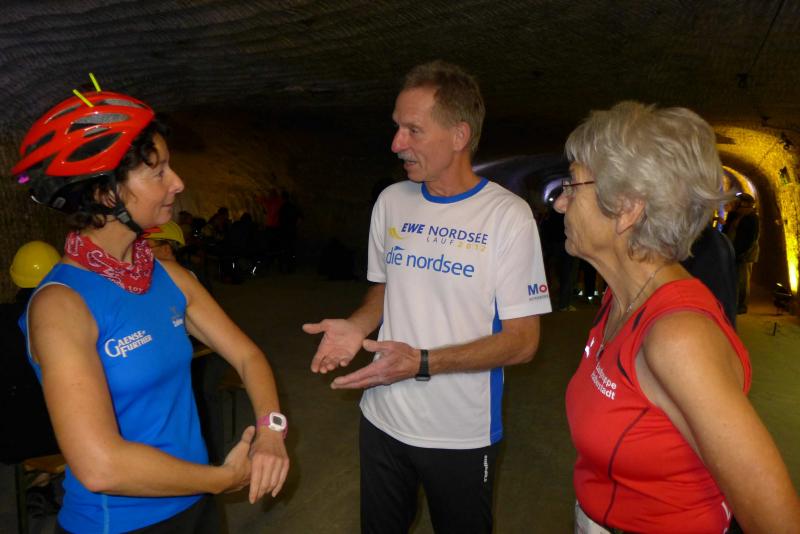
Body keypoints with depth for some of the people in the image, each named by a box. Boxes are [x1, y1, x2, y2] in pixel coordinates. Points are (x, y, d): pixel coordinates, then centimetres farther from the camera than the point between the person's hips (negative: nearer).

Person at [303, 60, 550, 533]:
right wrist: (357, 326, -8)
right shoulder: (391, 202, 1)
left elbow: (523, 341, -15)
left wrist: (423, 363, -25)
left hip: (462, 435, -4)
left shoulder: (508, 215, -15)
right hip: (383, 419, 4)